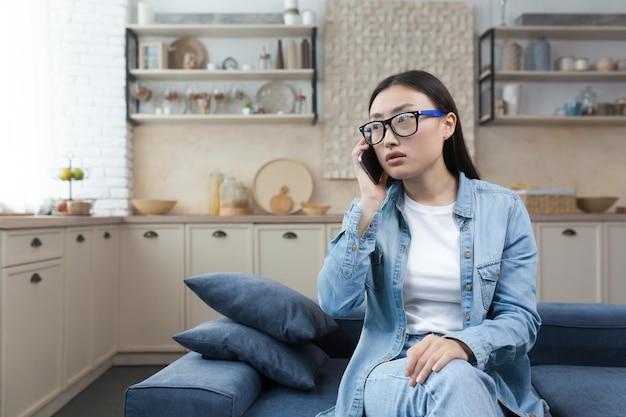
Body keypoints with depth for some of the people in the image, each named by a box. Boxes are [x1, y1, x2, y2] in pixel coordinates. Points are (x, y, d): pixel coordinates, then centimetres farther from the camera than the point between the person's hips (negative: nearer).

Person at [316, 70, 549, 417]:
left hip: (481, 374, 1)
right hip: (388, 369, -1)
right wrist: (369, 205, -13)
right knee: (448, 382, -33)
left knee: (453, 379, -33)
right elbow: (334, 303, -10)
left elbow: (520, 317, -4)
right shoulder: (370, 209, 4)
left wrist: (462, 345, -25)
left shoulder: (503, 208, 0)